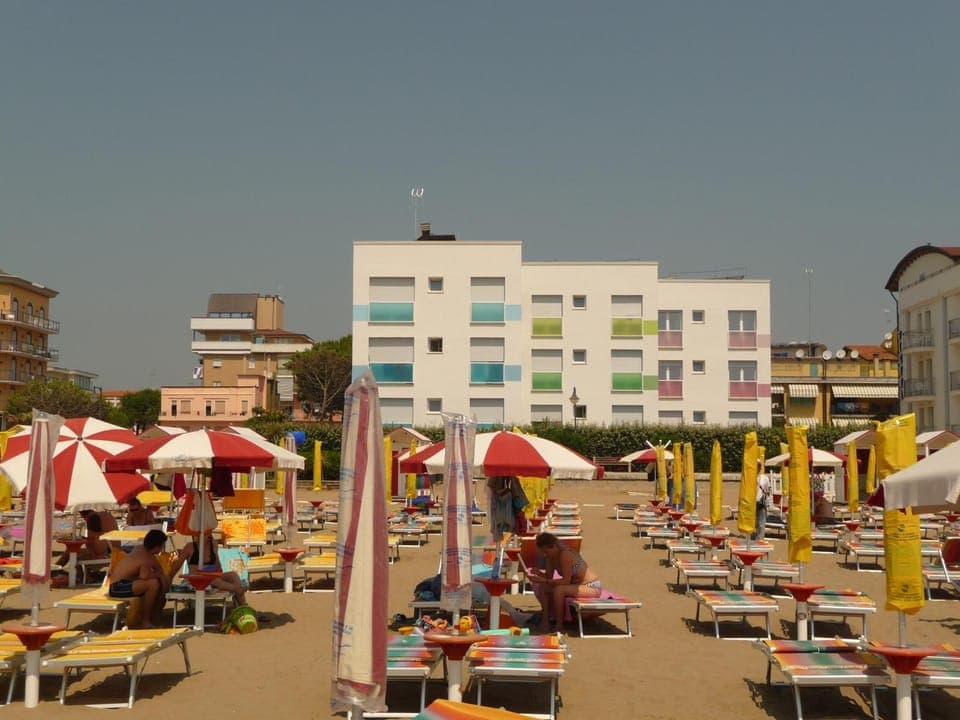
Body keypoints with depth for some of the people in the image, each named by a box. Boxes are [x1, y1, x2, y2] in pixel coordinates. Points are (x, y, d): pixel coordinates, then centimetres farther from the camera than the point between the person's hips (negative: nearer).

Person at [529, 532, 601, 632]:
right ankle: (545, 621, -3)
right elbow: (549, 576, 2)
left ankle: (559, 625, -15)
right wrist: (539, 573, -18)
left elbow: (566, 581, -28)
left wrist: (544, 580, -31)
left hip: (592, 587, -9)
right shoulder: (551, 556, -1)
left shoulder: (565, 555, -27)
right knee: (543, 588, -4)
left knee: (558, 590, -30)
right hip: (577, 585, 9)